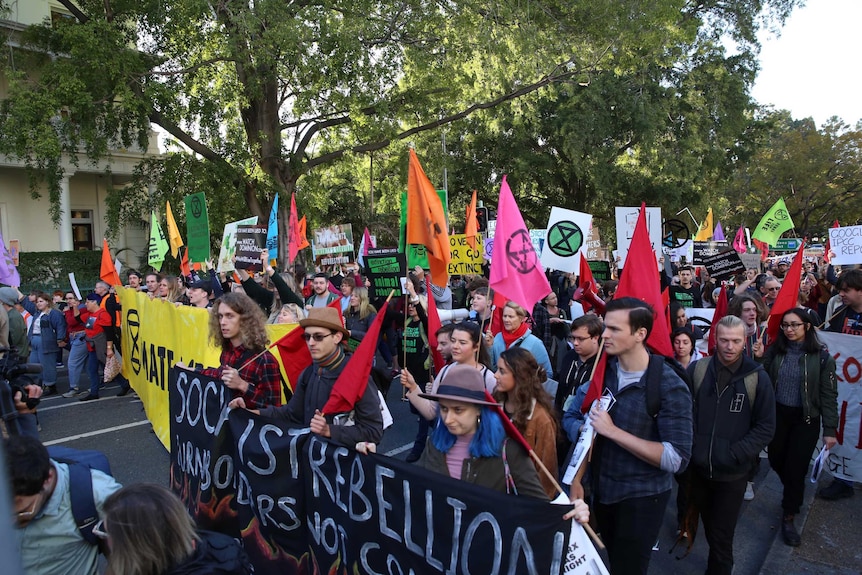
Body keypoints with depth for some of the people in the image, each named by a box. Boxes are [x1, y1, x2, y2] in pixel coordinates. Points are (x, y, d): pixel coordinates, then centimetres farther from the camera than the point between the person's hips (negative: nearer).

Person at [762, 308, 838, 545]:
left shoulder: (821, 356, -8)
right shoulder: (774, 351, -2)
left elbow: (828, 395, -6)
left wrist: (830, 429, -7)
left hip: (806, 419, -2)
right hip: (777, 415, 3)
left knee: (796, 468, 2)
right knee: (776, 462, 14)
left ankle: (789, 518, 20)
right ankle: (794, 495, 46)